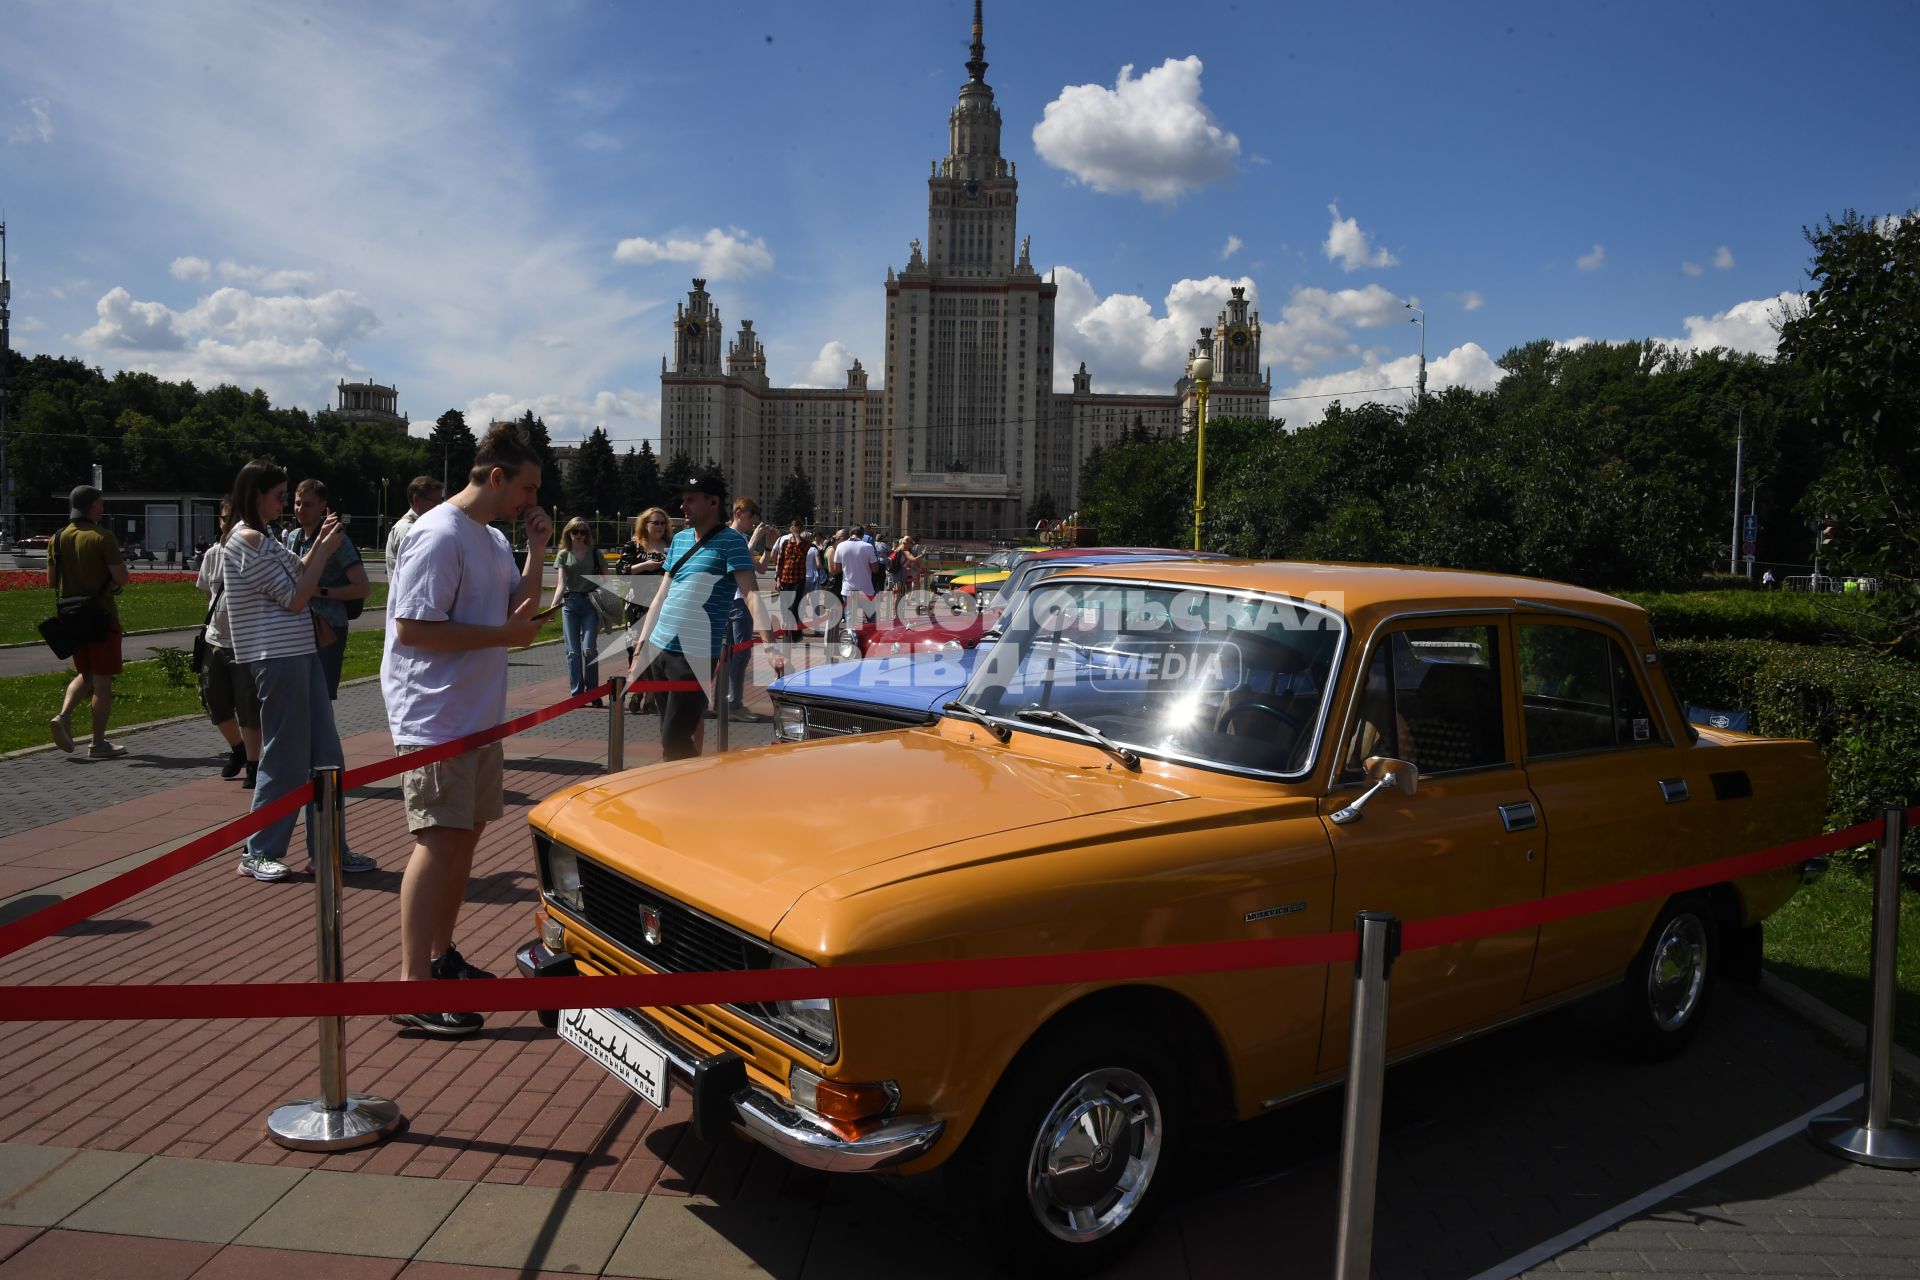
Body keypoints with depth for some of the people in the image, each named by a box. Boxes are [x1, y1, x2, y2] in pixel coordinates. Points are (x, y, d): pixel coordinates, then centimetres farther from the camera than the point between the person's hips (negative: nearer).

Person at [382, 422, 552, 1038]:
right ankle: (414, 988, -6)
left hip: (478, 717, 10)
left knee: (467, 832, 15)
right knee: (440, 841, -11)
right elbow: (412, 628, -21)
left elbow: (520, 610, 14)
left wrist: (537, 548, 5)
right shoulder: (440, 535, -16)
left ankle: (441, 956, 28)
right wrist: (502, 635, -20)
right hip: (435, 718, -10)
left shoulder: (494, 541, 13)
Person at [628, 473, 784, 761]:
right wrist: (641, 647, 15)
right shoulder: (679, 539, 14)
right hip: (658, 650, 7)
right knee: (673, 733, 13)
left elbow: (751, 594, -18)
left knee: (674, 741, -9)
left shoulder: (730, 541, -7)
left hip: (695, 657, -7)